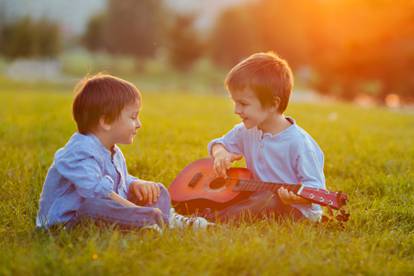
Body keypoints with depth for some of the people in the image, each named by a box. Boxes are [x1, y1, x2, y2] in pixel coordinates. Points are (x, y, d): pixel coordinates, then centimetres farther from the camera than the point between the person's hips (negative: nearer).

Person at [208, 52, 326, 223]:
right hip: (258, 200, 7)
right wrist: (220, 152, -3)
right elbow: (221, 143, 22)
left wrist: (296, 196, -40)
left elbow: (315, 187, -17)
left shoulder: (298, 143, -19)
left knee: (271, 201, -38)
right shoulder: (246, 132, 5)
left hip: (296, 209, -7)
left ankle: (217, 221, -46)